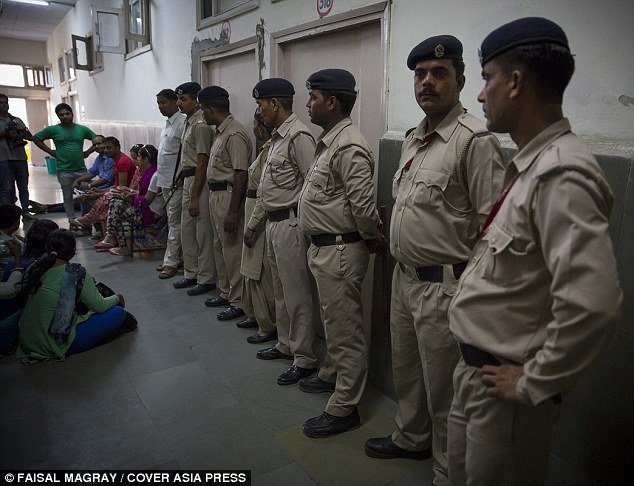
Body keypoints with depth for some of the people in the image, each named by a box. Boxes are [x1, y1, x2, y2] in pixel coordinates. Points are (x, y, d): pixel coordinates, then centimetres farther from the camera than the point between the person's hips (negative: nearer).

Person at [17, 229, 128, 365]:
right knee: (118, 312, -4)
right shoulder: (76, 274, -21)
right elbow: (101, 306, -12)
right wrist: (117, 298, 11)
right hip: (54, 346, -7)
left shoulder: (35, 268, -2)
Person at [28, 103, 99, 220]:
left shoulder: (82, 129, 7)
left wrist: (87, 152, 4)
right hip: (64, 171, -1)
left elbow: (97, 140, 14)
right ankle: (72, 220, 17)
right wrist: (51, 152, 2)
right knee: (68, 197, 8)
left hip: (81, 169, 1)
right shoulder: (53, 129, 2)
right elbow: (36, 138, 9)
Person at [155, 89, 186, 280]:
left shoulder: (182, 122, -14)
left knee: (174, 223, -3)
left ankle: (171, 262, 4)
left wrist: (181, 178, -20)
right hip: (166, 181, 10)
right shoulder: (168, 123, 16)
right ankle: (176, 257, 25)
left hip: (176, 182, -10)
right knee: (173, 221, 15)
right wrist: (162, 178, 18)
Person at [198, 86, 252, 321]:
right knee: (220, 247, 18)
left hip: (228, 196, -11)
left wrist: (232, 211, -24)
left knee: (232, 250, -2)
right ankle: (226, 293, 31)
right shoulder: (221, 131, 12)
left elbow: (241, 174, -23)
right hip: (216, 195, 11)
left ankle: (238, 302, 9)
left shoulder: (234, 134, -19)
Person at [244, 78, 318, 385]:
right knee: (280, 291, 19)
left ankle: (304, 360, 12)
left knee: (296, 296, -1)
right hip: (273, 222, 10)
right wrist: (252, 223, 23)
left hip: (290, 223, -10)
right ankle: (286, 345, 34)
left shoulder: (298, 136, -15)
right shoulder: (277, 137, 16)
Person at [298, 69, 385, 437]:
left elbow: (363, 206, -25)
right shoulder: (329, 141, 12)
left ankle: (344, 408, 16)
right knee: (333, 320, 24)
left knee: (346, 327, 2)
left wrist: (374, 237, -9)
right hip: (325, 247, 10)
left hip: (340, 251, -10)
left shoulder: (350, 147, -21)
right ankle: (331, 375, 44)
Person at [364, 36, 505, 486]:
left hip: (444, 287, -8)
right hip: (404, 277, 9)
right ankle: (411, 439, 49)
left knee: (442, 388, 8)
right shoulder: (414, 139, 11)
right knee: (405, 371, 24)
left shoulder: (475, 140, -17)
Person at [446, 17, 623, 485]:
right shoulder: (531, 163, 6)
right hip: (476, 367, 8)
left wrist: (535, 382, -19)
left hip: (504, 384, -8)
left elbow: (593, 305, -34)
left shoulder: (561, 174, -25)